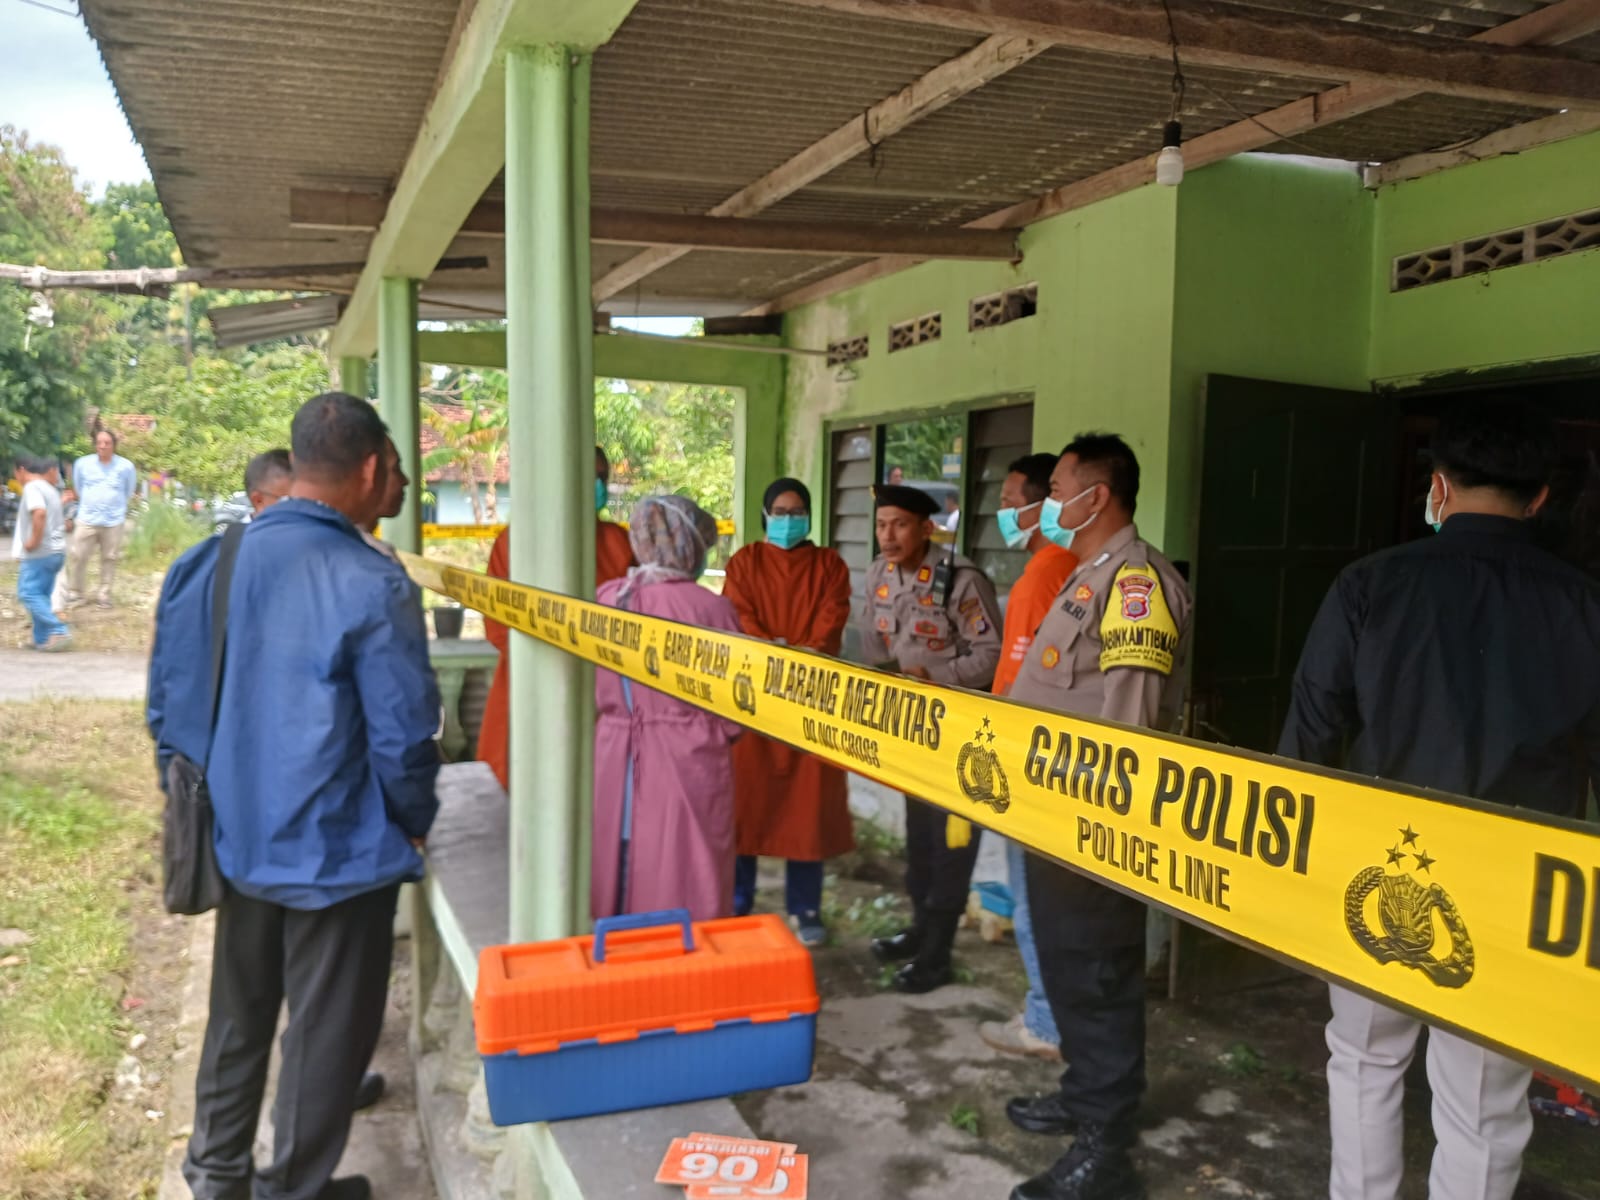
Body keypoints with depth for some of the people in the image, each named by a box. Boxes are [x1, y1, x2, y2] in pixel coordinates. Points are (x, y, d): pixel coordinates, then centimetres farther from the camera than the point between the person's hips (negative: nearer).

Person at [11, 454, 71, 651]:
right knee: (40, 596, 12)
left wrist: (34, 541, -23)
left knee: (29, 594, -8)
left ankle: (59, 631, -17)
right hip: (55, 551, 9)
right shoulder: (49, 489, 19)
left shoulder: (32, 487, -11)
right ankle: (43, 639, 10)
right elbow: (60, 522, 26)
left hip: (38, 553, -9)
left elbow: (39, 513, -29)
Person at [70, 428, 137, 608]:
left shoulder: (126, 466, -5)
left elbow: (129, 491, 11)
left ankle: (104, 595, 13)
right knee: (79, 557, 1)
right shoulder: (82, 463, -1)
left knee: (109, 559, 4)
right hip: (87, 519, 1)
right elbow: (78, 487, 16)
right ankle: (76, 592, 16)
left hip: (113, 521, -1)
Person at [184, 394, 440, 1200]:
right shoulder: (371, 585, -23)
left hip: (241, 834, 7)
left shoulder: (238, 554, -4)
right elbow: (402, 734, -18)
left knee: (239, 1012, 24)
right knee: (326, 1029, 12)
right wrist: (415, 822, 0)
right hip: (336, 849, -6)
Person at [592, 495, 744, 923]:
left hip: (616, 757, 4)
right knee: (685, 882, 7)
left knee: (623, 878, 15)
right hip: (688, 760, -4)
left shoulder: (605, 599, 0)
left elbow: (594, 691, 10)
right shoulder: (708, 607, -13)